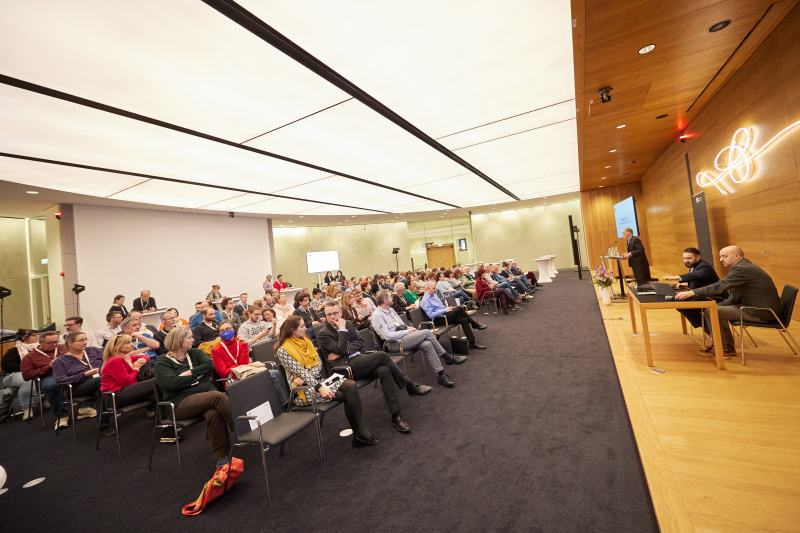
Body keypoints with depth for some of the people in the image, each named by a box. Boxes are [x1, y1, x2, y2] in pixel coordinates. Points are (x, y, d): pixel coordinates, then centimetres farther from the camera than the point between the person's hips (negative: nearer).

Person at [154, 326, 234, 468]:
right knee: (218, 396, -33)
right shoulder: (162, 363, 6)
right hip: (182, 403, -4)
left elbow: (209, 364, 2)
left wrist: (189, 373, -7)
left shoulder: (195, 353, 20)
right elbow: (171, 383, -11)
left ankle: (222, 456, -26)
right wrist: (197, 375, -2)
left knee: (213, 414, -33)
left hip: (207, 395, 4)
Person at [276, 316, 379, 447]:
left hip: (317, 380, 6)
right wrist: (319, 388, -27)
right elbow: (300, 372, -18)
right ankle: (360, 434, -8)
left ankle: (359, 434, -17)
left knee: (350, 385, -21)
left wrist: (305, 378, -13)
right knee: (348, 395, -22)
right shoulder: (283, 351, -9)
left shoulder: (306, 340, 11)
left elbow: (319, 363, 5)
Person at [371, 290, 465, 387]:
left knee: (427, 344, -21)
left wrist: (410, 328, 3)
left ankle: (441, 375, -16)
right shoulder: (377, 316, -10)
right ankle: (449, 358, -8)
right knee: (427, 332, -21)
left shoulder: (391, 310, 18)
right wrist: (407, 331, -13)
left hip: (405, 335, 8)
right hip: (397, 342, -8)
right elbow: (387, 336, -18)